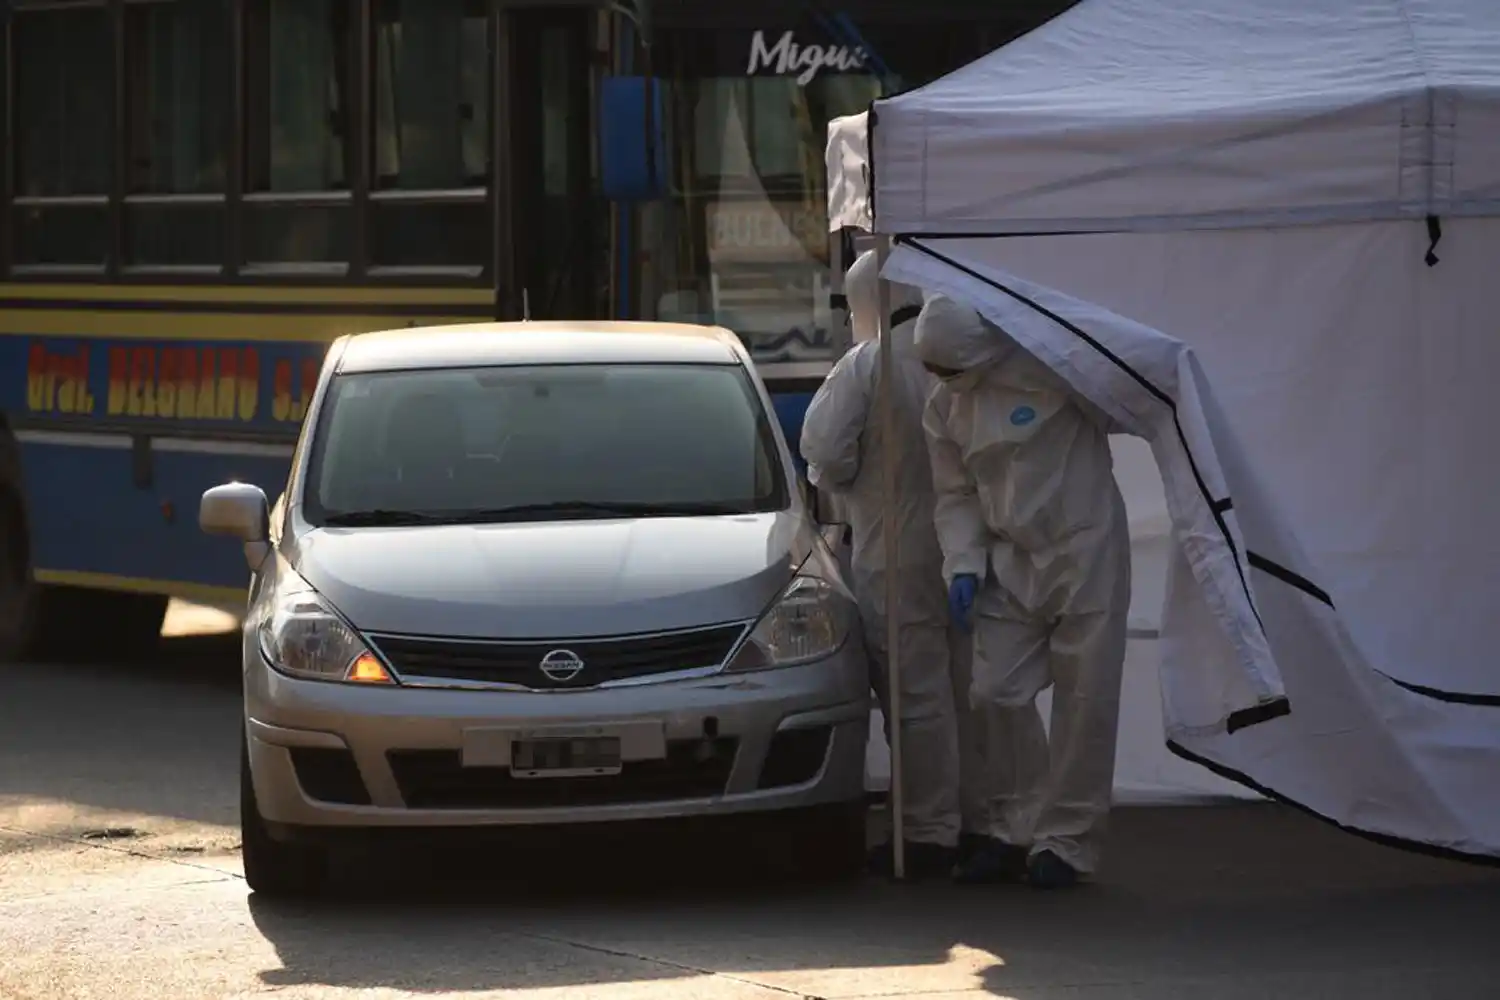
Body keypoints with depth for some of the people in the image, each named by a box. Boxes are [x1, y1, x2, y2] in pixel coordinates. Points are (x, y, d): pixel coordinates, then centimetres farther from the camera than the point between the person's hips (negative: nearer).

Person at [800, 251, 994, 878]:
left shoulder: (864, 366, -12)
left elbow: (824, 447, -16)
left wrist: (837, 481, 4)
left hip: (897, 553, -6)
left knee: (918, 698, -3)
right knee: (969, 691, 13)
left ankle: (929, 834, -2)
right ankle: (977, 822, 18)